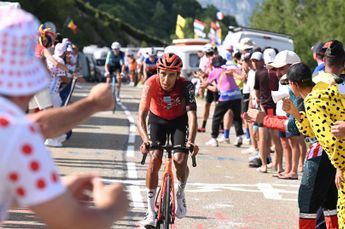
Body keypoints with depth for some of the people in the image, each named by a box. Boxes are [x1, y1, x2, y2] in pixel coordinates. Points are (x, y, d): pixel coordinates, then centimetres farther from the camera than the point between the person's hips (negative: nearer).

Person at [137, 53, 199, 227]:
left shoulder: (185, 86, -30)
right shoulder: (151, 84, -30)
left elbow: (192, 115, -38)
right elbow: (141, 116, -35)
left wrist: (191, 141, -54)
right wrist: (145, 139, -52)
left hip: (179, 120, 0)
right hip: (157, 119, 0)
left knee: (180, 160, -18)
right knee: (155, 159, -17)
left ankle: (180, 193, 14)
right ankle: (150, 211, -9)